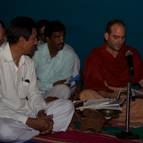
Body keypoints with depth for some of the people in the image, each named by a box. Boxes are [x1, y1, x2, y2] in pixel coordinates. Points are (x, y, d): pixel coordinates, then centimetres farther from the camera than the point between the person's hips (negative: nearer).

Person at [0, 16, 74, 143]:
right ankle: (46, 128, -14)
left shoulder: (28, 62, 9)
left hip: (27, 113, 7)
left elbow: (33, 94, 12)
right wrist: (30, 122, -24)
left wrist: (41, 112, -12)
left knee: (67, 106, -2)